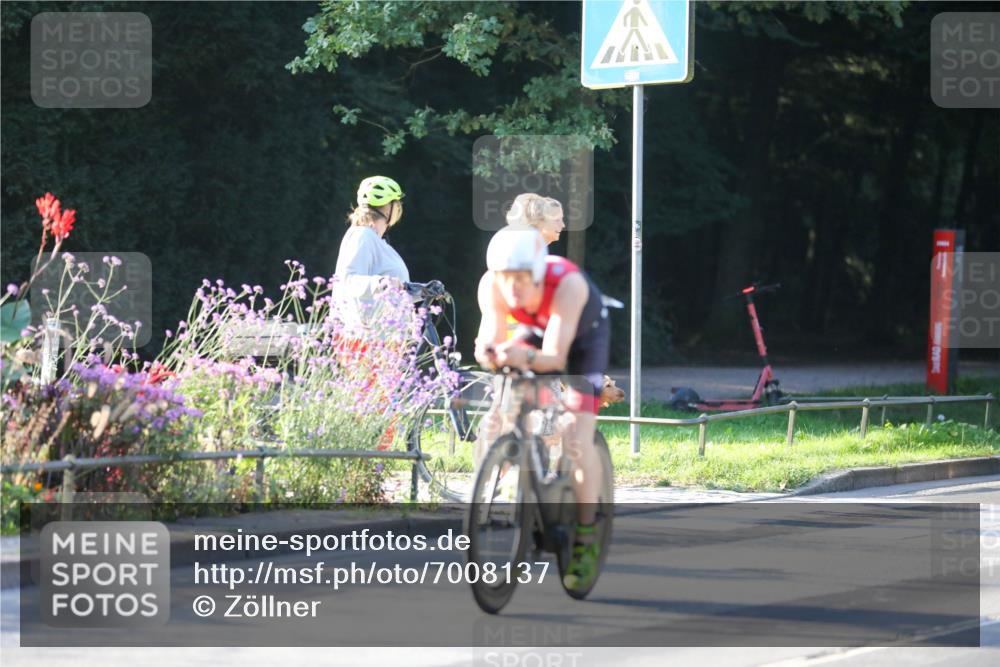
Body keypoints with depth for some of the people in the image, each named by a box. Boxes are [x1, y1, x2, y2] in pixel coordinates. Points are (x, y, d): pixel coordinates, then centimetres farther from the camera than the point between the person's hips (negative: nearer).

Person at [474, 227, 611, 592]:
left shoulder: (568, 284, -41)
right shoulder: (492, 285, -31)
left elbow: (555, 357, -44)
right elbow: (491, 340, -34)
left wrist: (527, 357, -65)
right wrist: (488, 354, -58)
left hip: (583, 337, -4)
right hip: (536, 331, 4)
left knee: (578, 440, -16)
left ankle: (586, 541, -6)